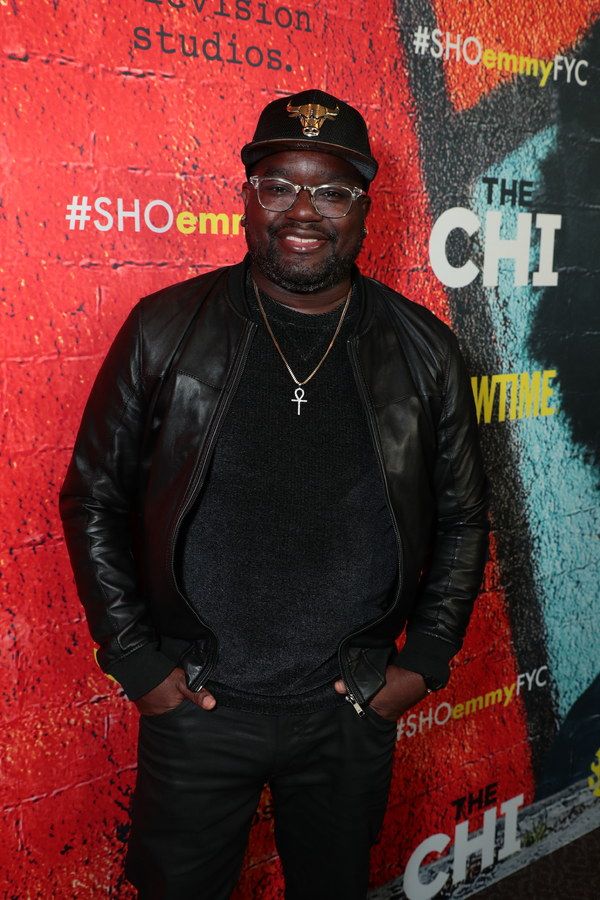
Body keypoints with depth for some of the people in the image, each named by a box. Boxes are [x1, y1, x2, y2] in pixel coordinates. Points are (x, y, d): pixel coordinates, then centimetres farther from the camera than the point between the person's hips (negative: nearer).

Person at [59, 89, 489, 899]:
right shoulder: (166, 330, -7)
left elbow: (462, 519, 6)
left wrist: (427, 658, -1)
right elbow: (93, 501, -1)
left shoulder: (422, 349, -3)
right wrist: (135, 659, -5)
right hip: (192, 704, -1)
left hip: (353, 709, 2)